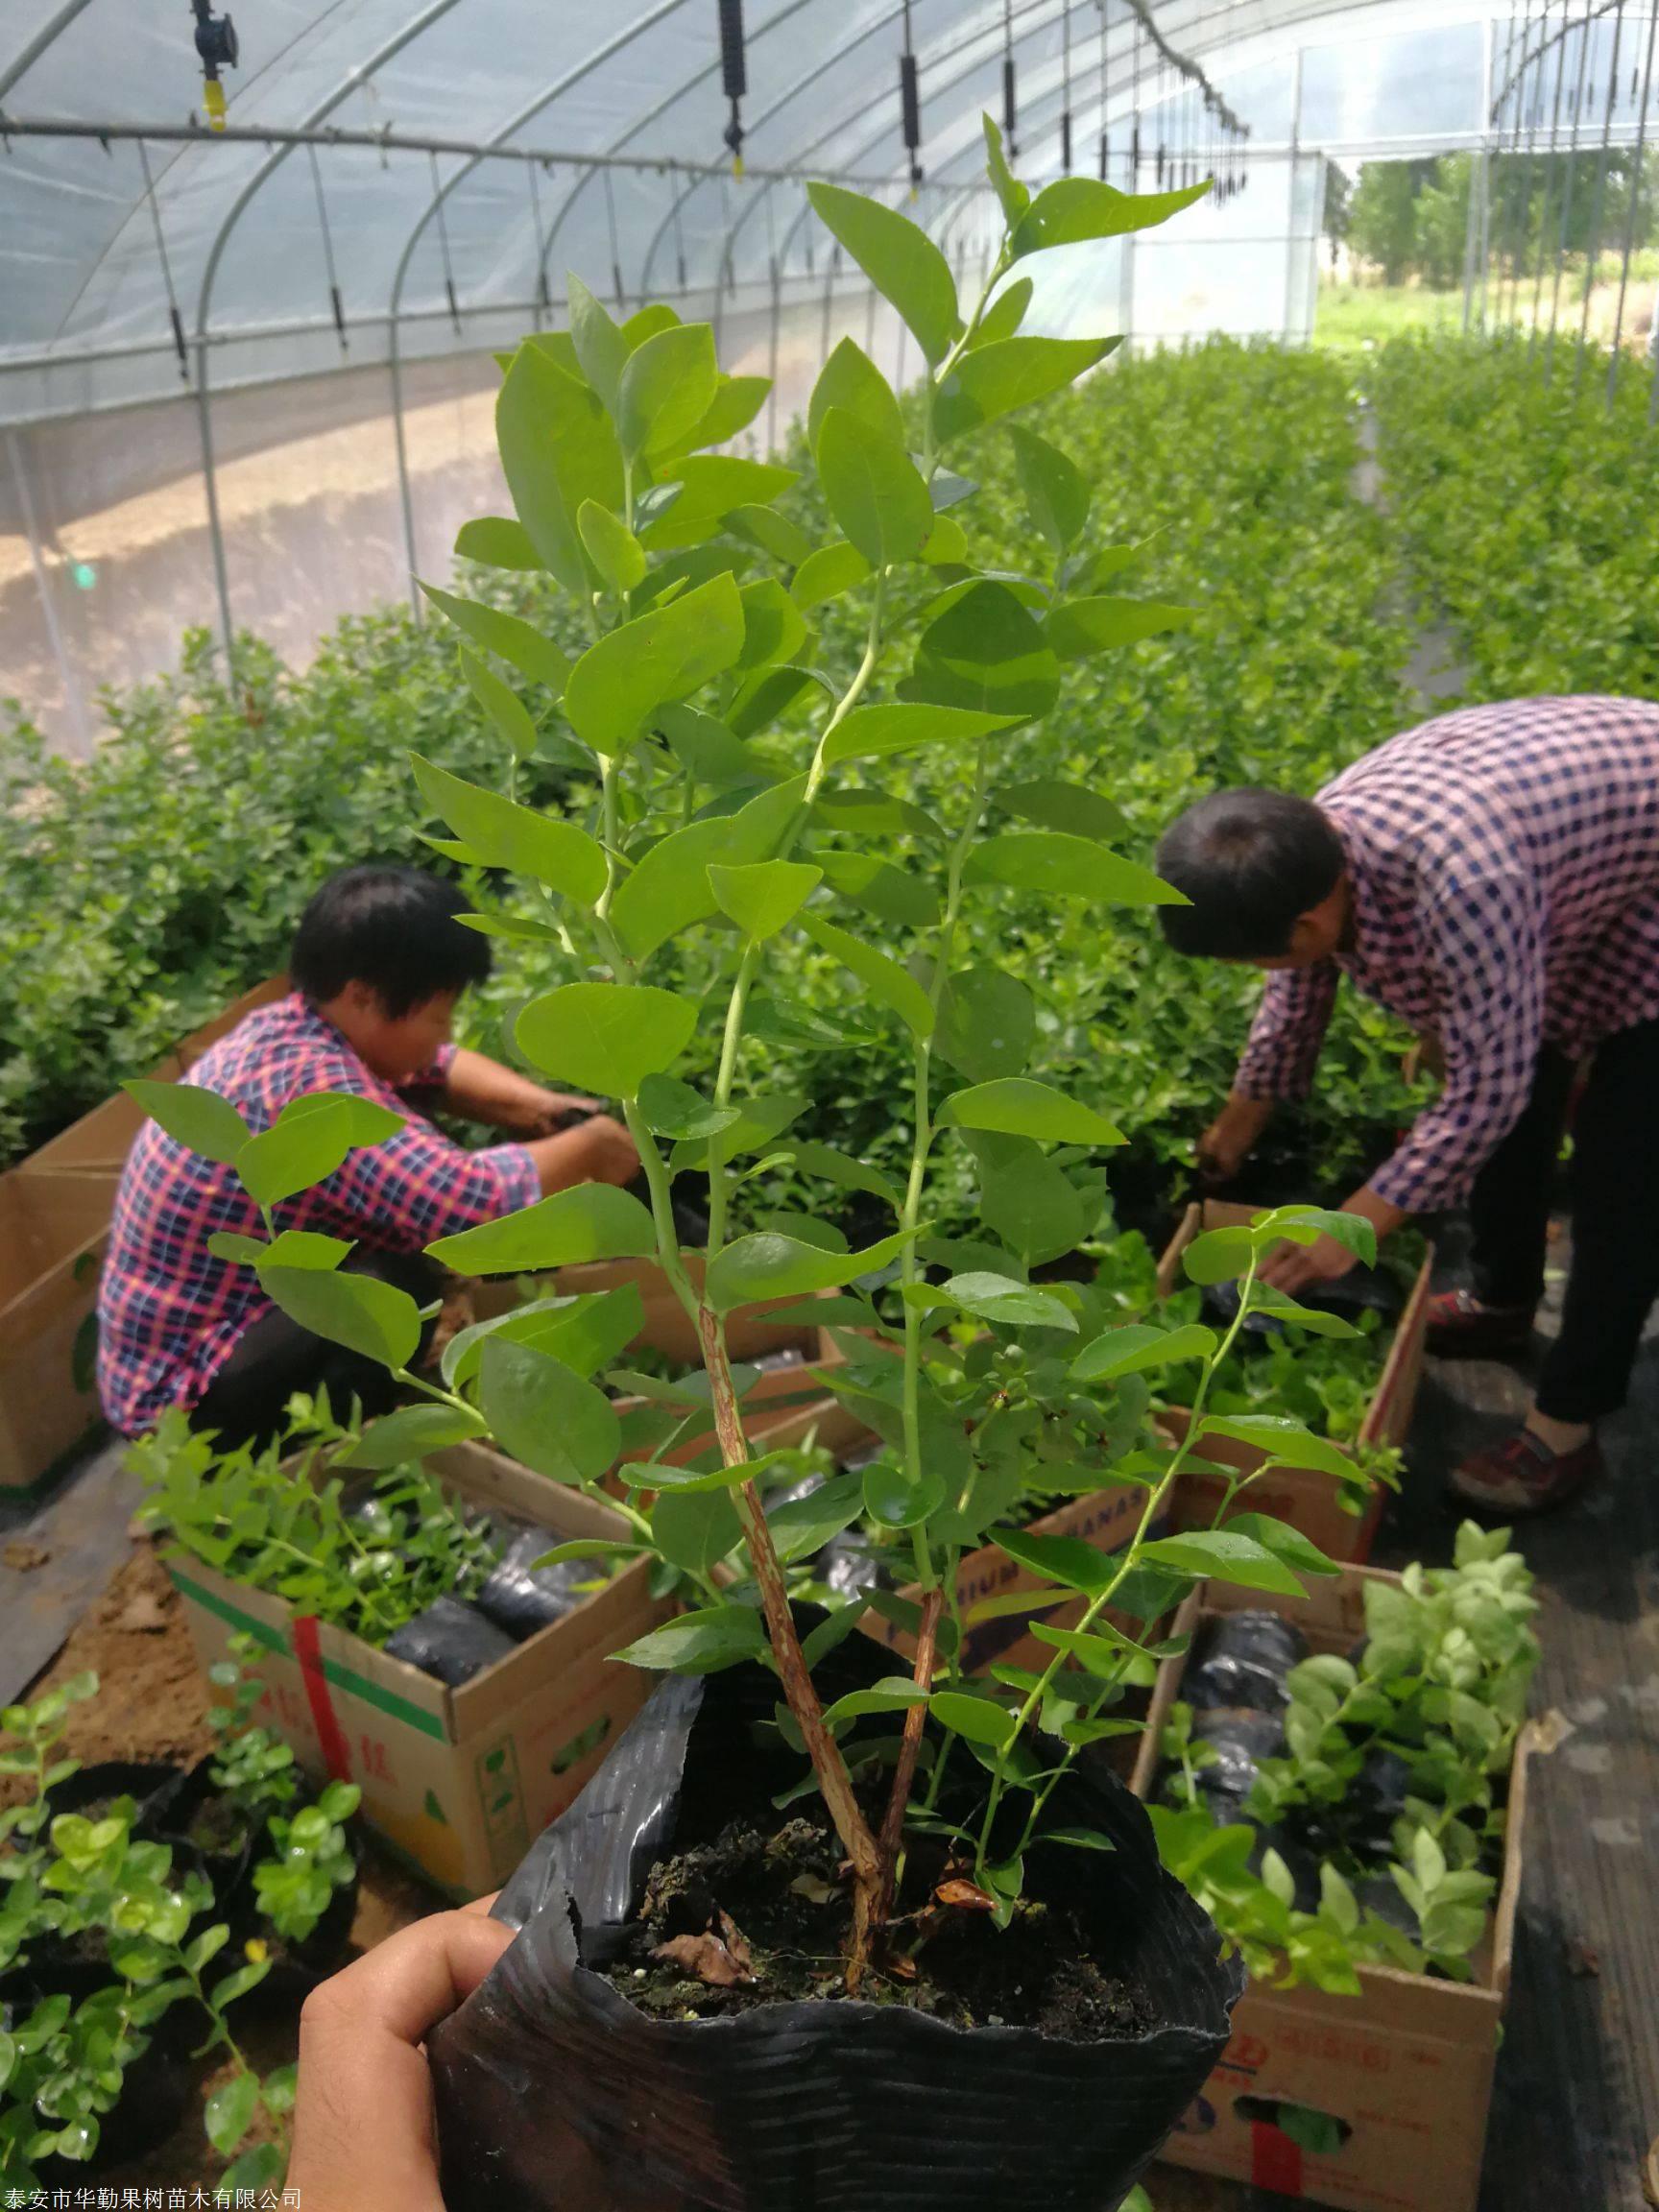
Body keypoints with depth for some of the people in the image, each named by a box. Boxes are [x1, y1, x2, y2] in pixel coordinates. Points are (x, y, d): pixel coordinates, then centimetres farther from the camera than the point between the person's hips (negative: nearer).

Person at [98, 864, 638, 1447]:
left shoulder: (290, 1024, -2)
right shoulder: (311, 1085, -31)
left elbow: (435, 1067, 15)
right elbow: (471, 1201, -41)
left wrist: (539, 1108, -3)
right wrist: (588, 1147, -22)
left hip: (200, 1330, 10)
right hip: (184, 1403, -10)